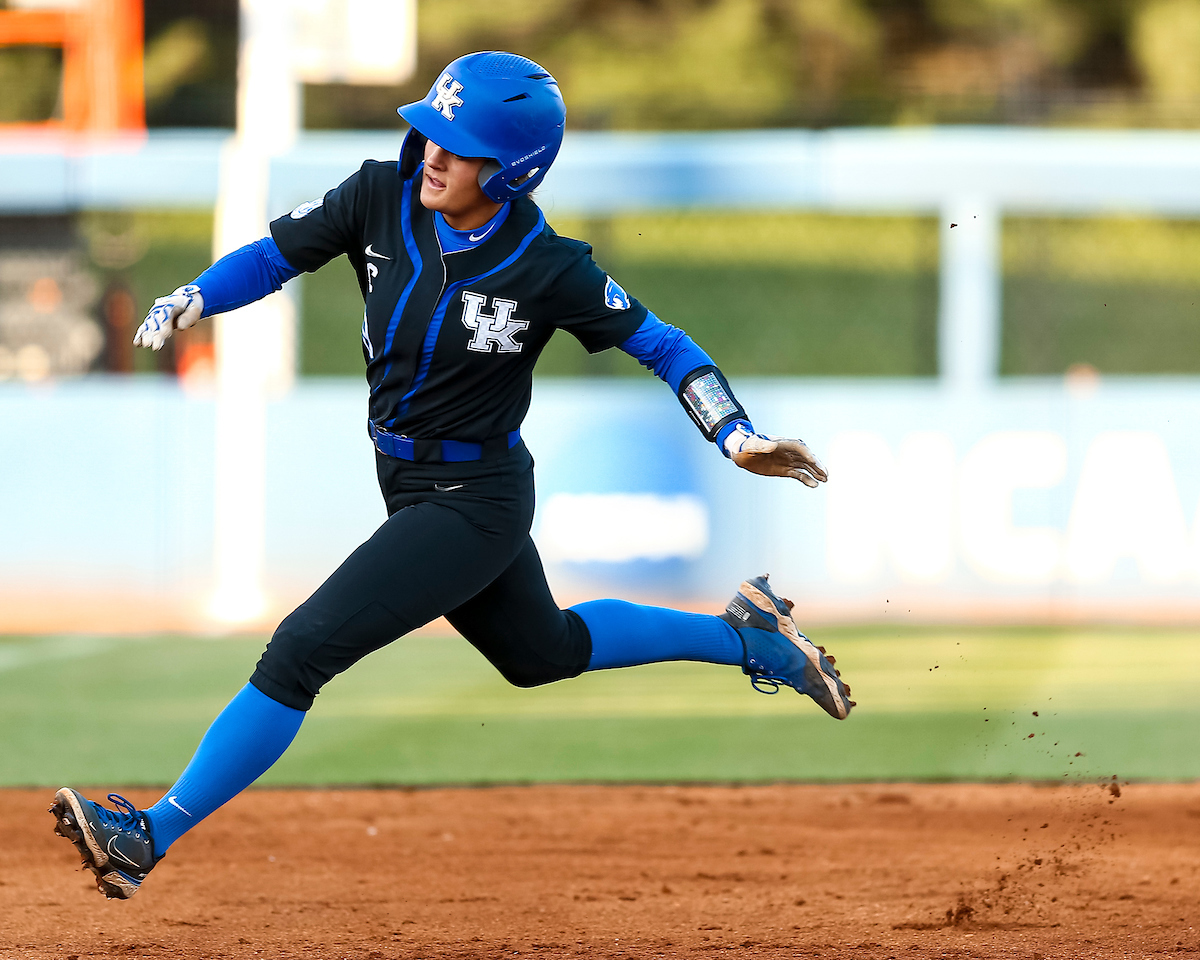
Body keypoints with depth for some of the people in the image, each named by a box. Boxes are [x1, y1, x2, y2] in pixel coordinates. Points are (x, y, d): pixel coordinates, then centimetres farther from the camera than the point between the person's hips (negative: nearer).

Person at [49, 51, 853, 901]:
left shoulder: (549, 271, -22)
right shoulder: (384, 200, -10)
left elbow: (657, 343, -12)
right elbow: (276, 254, -4)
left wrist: (740, 438, -22)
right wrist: (189, 303, -22)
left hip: (473, 503, -7)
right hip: (406, 479, 7)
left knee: (304, 649, -16)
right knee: (541, 652, 28)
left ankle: (150, 839, -12)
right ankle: (743, 635, 45)